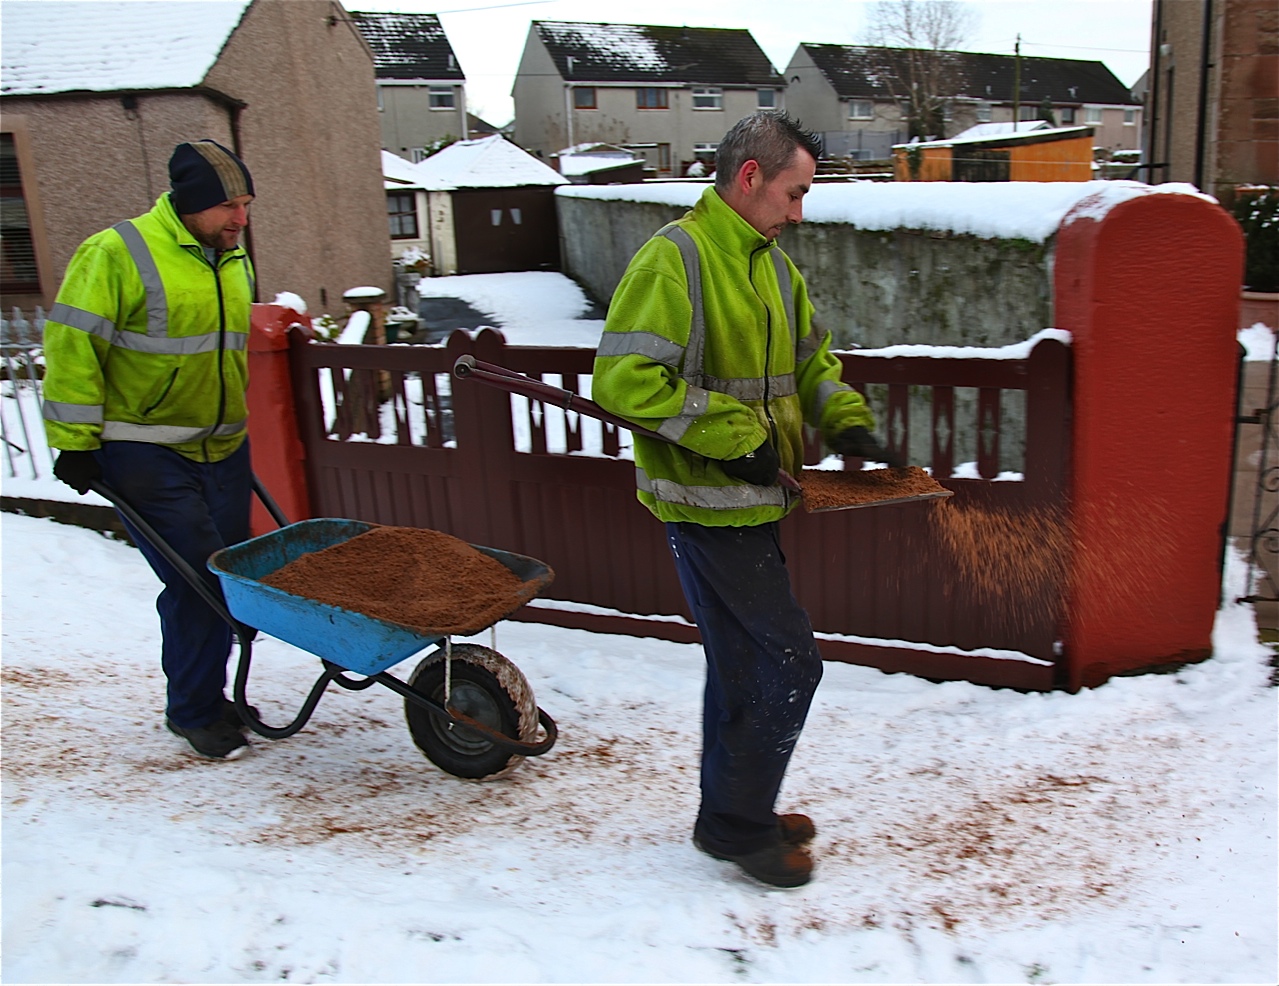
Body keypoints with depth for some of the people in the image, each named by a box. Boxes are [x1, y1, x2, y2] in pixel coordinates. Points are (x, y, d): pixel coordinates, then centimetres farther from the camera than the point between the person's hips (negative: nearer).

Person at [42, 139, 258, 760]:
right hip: (146, 456, -7)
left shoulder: (233, 260, 13)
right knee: (196, 580, -9)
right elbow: (72, 343, -11)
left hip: (222, 450, 7)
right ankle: (193, 713, 9)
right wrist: (74, 441, -12)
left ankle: (204, 694, 25)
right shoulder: (119, 255, -11)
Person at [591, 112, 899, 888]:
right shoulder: (675, 258, -16)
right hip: (708, 503, -9)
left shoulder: (771, 265, 14)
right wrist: (735, 435, -22)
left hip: (750, 499, 9)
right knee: (790, 660, -4)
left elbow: (809, 358, 22)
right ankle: (738, 825, 13)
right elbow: (625, 380, -24)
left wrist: (848, 421, 4)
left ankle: (733, 815, 33)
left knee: (744, 663, 17)